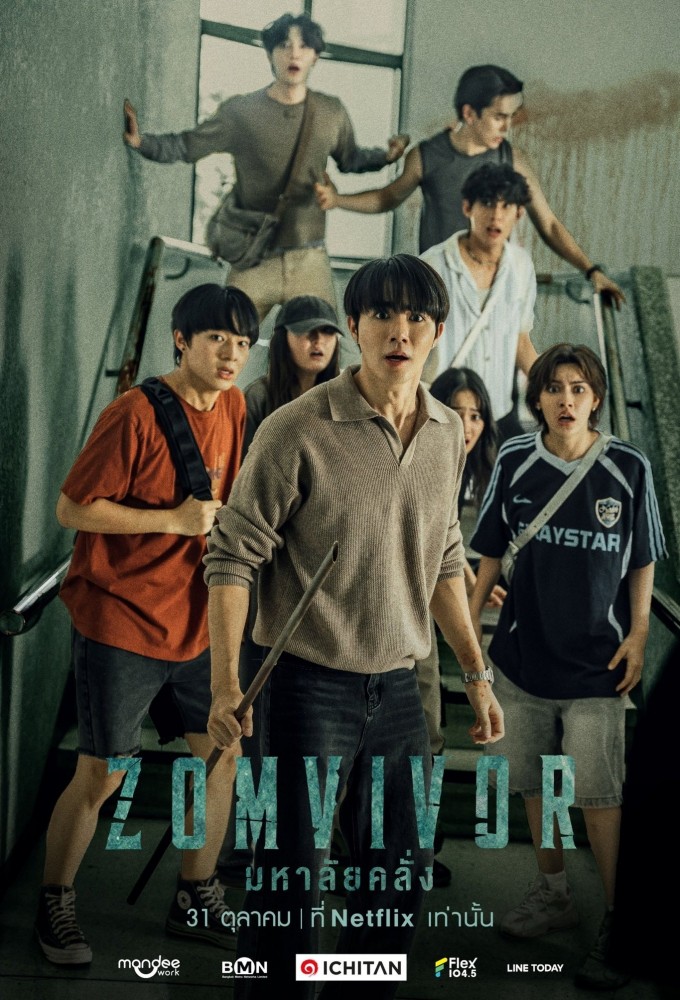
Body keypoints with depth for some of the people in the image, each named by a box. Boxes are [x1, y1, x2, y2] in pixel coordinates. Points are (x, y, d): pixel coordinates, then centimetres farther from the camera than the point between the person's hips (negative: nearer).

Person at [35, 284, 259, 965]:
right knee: (101, 777, 1)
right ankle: (54, 904, 24)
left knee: (222, 752, 11)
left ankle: (196, 899, 28)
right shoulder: (135, 415, -17)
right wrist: (173, 519, -21)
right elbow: (72, 509, -17)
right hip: (122, 624, -7)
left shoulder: (232, 407, 5)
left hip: (197, 620, 7)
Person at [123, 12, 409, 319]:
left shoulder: (331, 112, 6)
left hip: (310, 262, 2)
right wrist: (140, 141, -13)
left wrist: (385, 155, 6)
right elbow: (185, 146, 4)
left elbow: (350, 159, 23)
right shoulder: (241, 110, -1)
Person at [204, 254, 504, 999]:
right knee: (293, 876, 1)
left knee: (404, 870, 15)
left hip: (399, 689, 6)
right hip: (310, 687, -5)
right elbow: (233, 554, -11)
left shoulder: (447, 434, 5)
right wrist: (226, 682, -16)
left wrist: (476, 673, 14)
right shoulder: (298, 429, -13)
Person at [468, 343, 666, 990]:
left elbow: (642, 561, 2)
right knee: (535, 783, 14)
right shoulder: (515, 463, 0)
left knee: (597, 796, -4)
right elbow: (490, 552, 7)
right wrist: (468, 623, 4)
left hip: (596, 663, -3)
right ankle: (553, 895, 33)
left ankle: (619, 923, 10)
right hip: (524, 652, 3)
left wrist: (638, 634, -5)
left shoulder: (628, 468, -5)